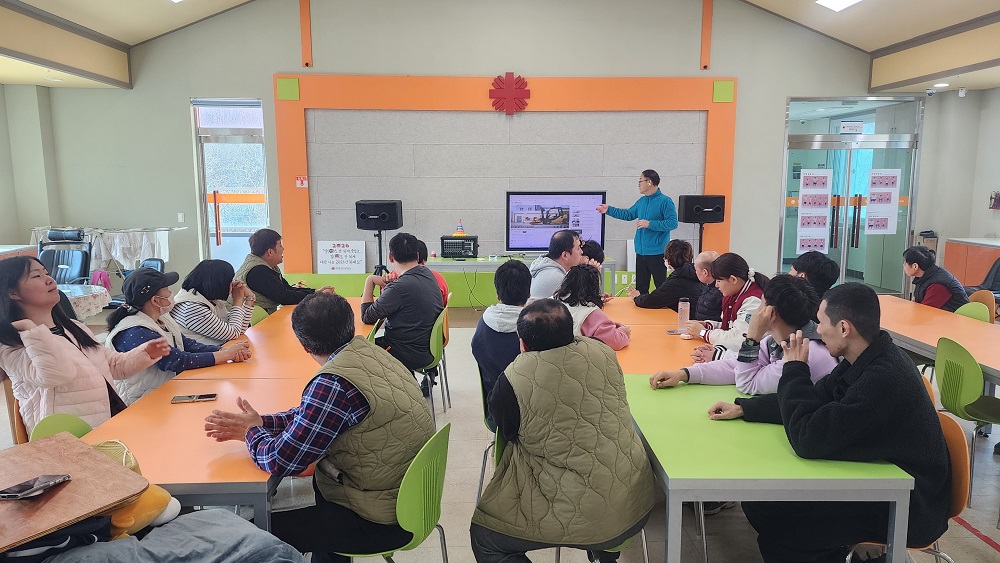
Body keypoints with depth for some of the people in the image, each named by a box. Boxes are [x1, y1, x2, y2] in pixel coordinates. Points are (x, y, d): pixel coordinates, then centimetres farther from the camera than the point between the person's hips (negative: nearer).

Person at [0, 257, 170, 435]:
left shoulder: (75, 328, 20)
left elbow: (113, 365, 25)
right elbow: (56, 373, -23)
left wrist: (146, 353, 7)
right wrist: (29, 327, -17)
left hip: (116, 420, 7)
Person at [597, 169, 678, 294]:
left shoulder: (665, 201, -11)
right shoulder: (642, 201, 13)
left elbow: (673, 223, -18)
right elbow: (628, 214, 26)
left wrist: (650, 224, -19)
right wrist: (609, 209, 25)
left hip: (657, 252, -8)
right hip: (641, 251, 8)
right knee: (640, 287, 14)